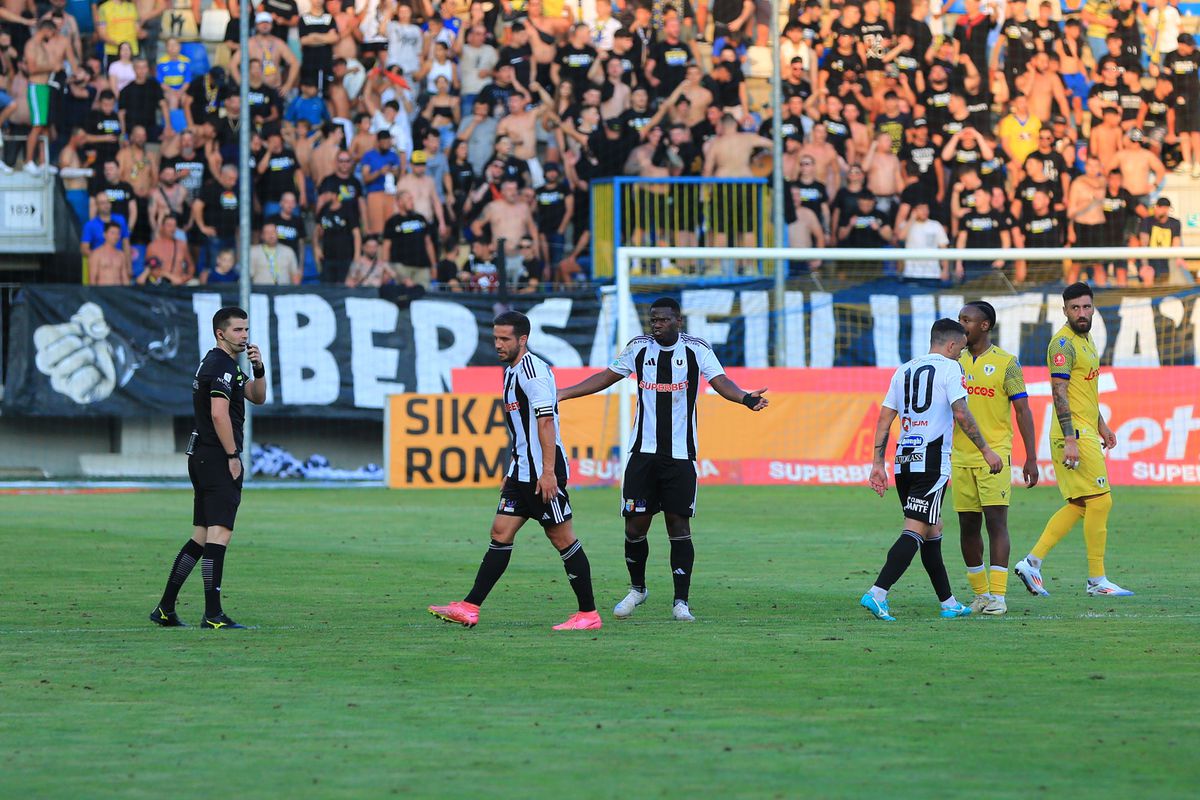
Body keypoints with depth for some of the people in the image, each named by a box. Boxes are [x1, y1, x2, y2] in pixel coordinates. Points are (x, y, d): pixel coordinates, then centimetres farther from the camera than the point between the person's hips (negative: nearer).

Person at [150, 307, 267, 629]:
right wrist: (233, 456, -18)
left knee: (201, 536, 13)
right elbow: (219, 414, -21)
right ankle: (213, 615, -17)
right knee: (219, 533, -13)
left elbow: (257, 397, 23)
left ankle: (165, 609, 14)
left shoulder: (218, 363, 20)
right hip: (216, 457, -11)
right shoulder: (222, 366, -12)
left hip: (202, 457, 11)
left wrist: (258, 369, 6)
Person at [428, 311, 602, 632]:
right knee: (501, 533, 4)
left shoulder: (533, 369, -13)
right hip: (522, 470, 9)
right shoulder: (511, 371, 16)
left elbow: (546, 421, -20)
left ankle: (589, 614, 3)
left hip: (543, 472, -9)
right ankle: (469, 608, 0)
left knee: (562, 538, -4)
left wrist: (548, 472, -24)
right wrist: (513, 472, 25)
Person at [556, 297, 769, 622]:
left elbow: (720, 382, -11)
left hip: (680, 455, -2)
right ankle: (637, 589, 22)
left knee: (679, 523, -4)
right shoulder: (638, 348, 6)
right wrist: (560, 394, 13)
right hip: (643, 451, 2)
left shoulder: (697, 350, -1)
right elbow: (606, 377, 16)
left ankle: (681, 601, 1)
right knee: (635, 523, -1)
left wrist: (745, 397, -32)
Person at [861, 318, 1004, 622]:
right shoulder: (949, 368, -2)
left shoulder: (904, 370, 16)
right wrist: (986, 451, -4)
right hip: (932, 461, -7)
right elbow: (961, 414, -12)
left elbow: (884, 420, 13)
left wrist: (878, 465, 14)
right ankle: (877, 594, -25)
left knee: (932, 531, 16)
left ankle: (948, 603, 22)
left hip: (903, 460, 7)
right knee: (915, 531, -11)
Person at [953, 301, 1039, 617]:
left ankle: (998, 595, -12)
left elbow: (1022, 411, -2)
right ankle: (980, 594, 15)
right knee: (968, 525, 6)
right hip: (960, 457, 5)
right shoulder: (955, 361, 11)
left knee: (996, 520, -11)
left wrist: (1031, 458, -7)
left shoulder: (1006, 363, -3)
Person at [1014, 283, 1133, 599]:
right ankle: (1096, 580, 1)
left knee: (1079, 506, 10)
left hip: (1085, 432, 10)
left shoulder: (1085, 341, 17)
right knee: (1100, 501, -6)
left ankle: (1031, 563, 10)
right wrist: (1070, 440, -24)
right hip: (1075, 434, -10)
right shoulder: (1064, 343, -13)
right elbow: (1059, 392, -19)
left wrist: (1101, 423, 28)